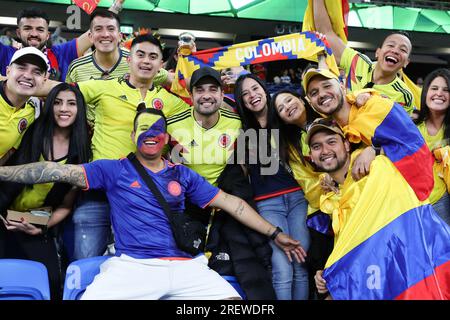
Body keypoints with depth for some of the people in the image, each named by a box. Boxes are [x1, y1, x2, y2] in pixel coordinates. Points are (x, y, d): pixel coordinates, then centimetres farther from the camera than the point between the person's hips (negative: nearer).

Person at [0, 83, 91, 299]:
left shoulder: (81, 151, 0)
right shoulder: (32, 133, -3)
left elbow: (66, 204, 2)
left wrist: (42, 228, -10)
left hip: (38, 229, 1)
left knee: (50, 282, -8)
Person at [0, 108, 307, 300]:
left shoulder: (183, 175, 17)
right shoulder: (113, 170, 10)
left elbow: (229, 201, 17)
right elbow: (61, 171, 3)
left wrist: (274, 233, 16)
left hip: (185, 266, 2)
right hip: (132, 265, -2)